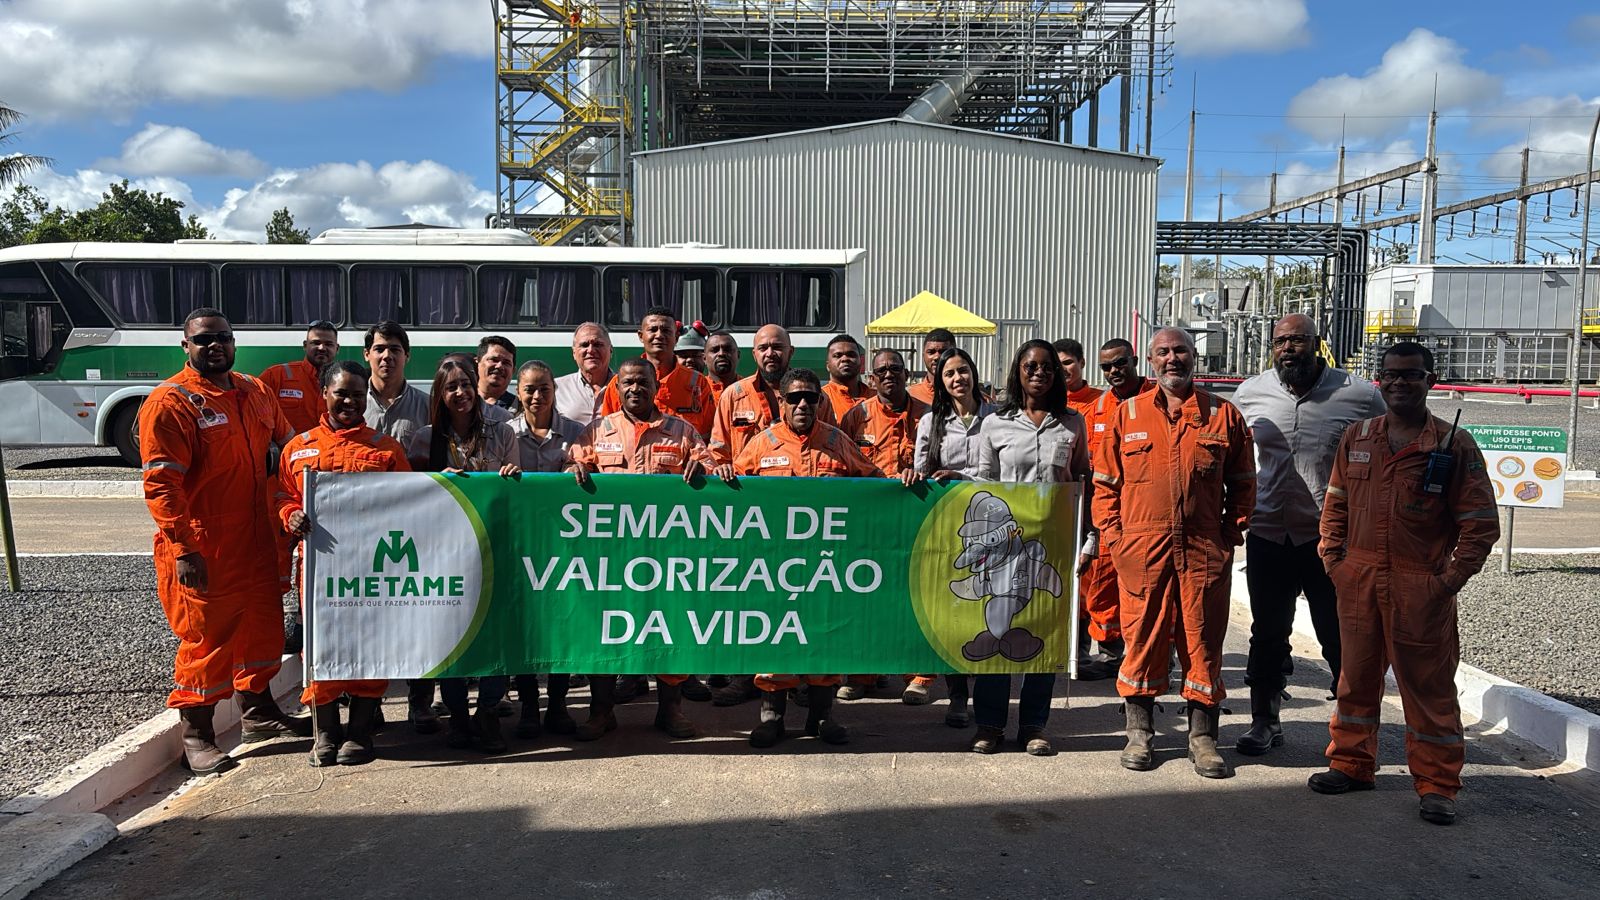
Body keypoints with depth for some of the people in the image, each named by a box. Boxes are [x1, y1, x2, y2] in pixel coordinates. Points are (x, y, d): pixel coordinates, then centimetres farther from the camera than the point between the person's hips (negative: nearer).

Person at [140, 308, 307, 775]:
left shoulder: (256, 393, 9)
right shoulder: (169, 403, -13)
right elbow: (160, 485, -18)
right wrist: (184, 549, -23)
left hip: (256, 542, 7)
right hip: (201, 552, -7)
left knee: (263, 627, 18)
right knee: (205, 637, 2)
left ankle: (258, 713, 36)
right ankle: (196, 736, 17)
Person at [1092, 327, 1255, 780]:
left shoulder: (1223, 415, 8)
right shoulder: (1127, 414, 8)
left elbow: (1243, 483, 13)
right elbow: (1105, 482, 9)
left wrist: (1232, 530, 3)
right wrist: (1112, 535, 1)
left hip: (1205, 551, 0)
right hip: (1142, 550, 0)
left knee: (1203, 640, 5)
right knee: (1142, 637, 5)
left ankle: (1202, 737, 17)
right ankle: (1139, 733, 18)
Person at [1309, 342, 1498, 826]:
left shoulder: (1455, 445, -4)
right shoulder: (1356, 438, 8)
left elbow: (1480, 523, -3)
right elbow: (1335, 502, 16)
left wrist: (1450, 579, -9)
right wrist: (1332, 558, 7)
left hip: (1421, 587, -4)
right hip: (1358, 581, 4)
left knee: (1429, 685, 5)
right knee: (1356, 675, 14)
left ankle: (1437, 785, 17)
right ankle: (1351, 763, 29)